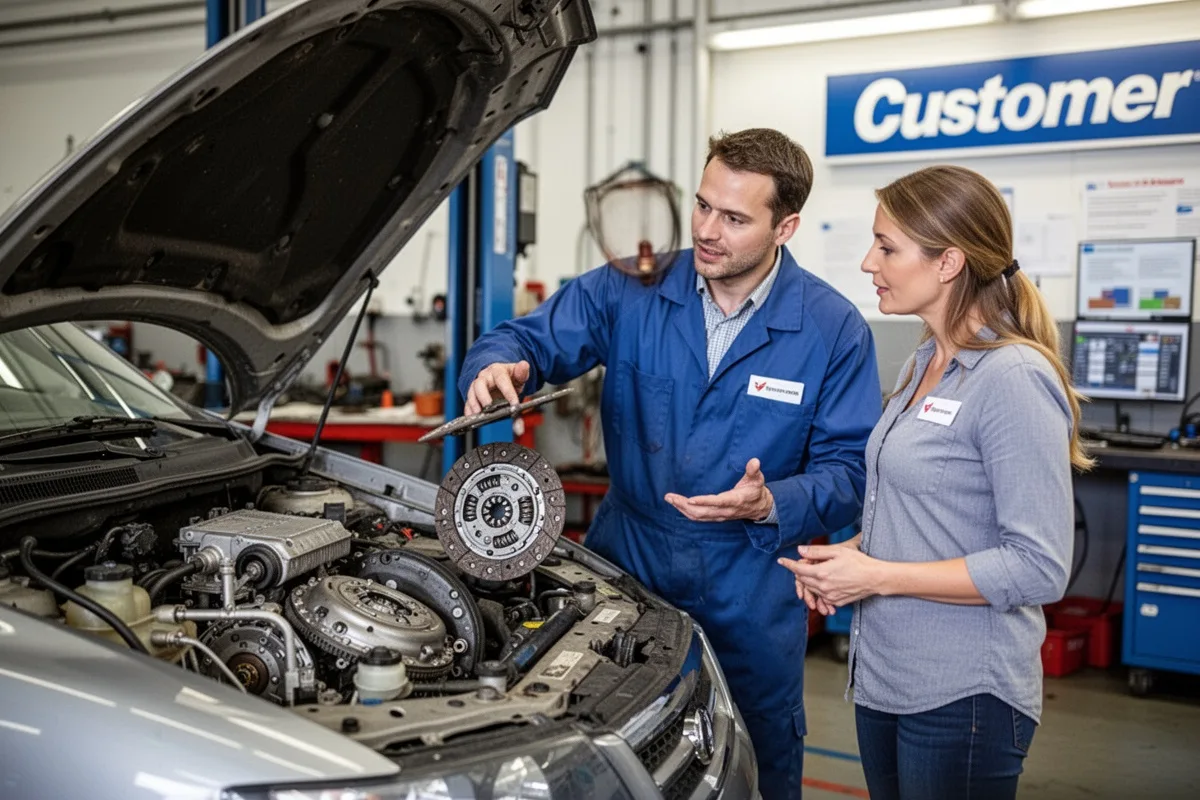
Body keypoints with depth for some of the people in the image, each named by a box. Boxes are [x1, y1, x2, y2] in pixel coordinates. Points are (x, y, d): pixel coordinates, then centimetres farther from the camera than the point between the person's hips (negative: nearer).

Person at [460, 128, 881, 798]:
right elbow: (532, 338, -4)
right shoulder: (632, 292, -8)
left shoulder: (835, 329, -11)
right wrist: (500, 366, -28)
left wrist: (770, 505, -28)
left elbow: (850, 469, -10)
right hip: (625, 564, 2)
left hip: (750, 591, -1)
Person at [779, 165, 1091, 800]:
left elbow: (1039, 569, -22)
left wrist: (878, 577, -20)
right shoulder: (923, 365, 10)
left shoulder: (1013, 379, -19)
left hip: (962, 699, -8)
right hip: (882, 677, 8)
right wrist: (848, 552, 2)